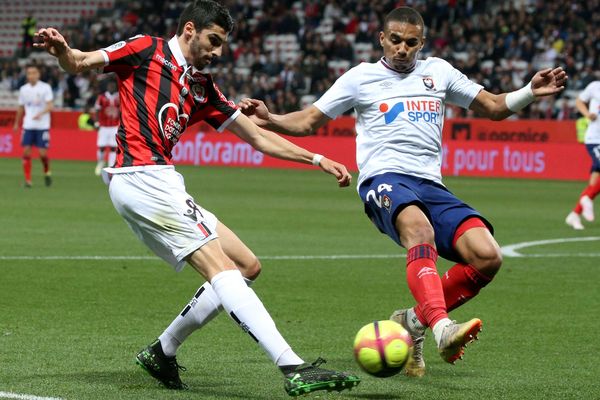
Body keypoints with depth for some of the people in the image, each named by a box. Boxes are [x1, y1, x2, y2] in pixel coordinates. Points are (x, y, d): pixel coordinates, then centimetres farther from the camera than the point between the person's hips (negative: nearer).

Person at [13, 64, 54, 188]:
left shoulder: (45, 88, -5)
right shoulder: (23, 89, 8)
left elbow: (50, 106, -13)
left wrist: (41, 113, -30)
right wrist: (16, 123, 24)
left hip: (42, 126, -3)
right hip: (28, 125, 3)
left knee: (42, 153, -6)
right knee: (26, 151, -6)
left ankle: (47, 172, 22)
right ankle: (28, 180, 0)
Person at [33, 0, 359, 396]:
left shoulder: (203, 88, 21)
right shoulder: (147, 51, 3)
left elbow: (259, 136, 24)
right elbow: (79, 63, -1)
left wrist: (317, 159, 18)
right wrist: (61, 49, -25)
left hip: (161, 185, 9)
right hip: (142, 178, -9)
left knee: (247, 266, 9)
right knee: (220, 267, -18)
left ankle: (162, 352, 13)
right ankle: (294, 368, -28)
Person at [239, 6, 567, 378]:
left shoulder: (438, 71, 22)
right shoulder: (362, 77, 15)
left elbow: (494, 107, 27)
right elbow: (308, 121, 17)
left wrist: (532, 92, 9)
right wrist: (269, 120, -2)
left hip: (431, 185, 4)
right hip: (384, 179, -4)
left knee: (487, 257, -19)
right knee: (419, 227, -40)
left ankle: (415, 321, -1)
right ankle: (442, 328, -57)